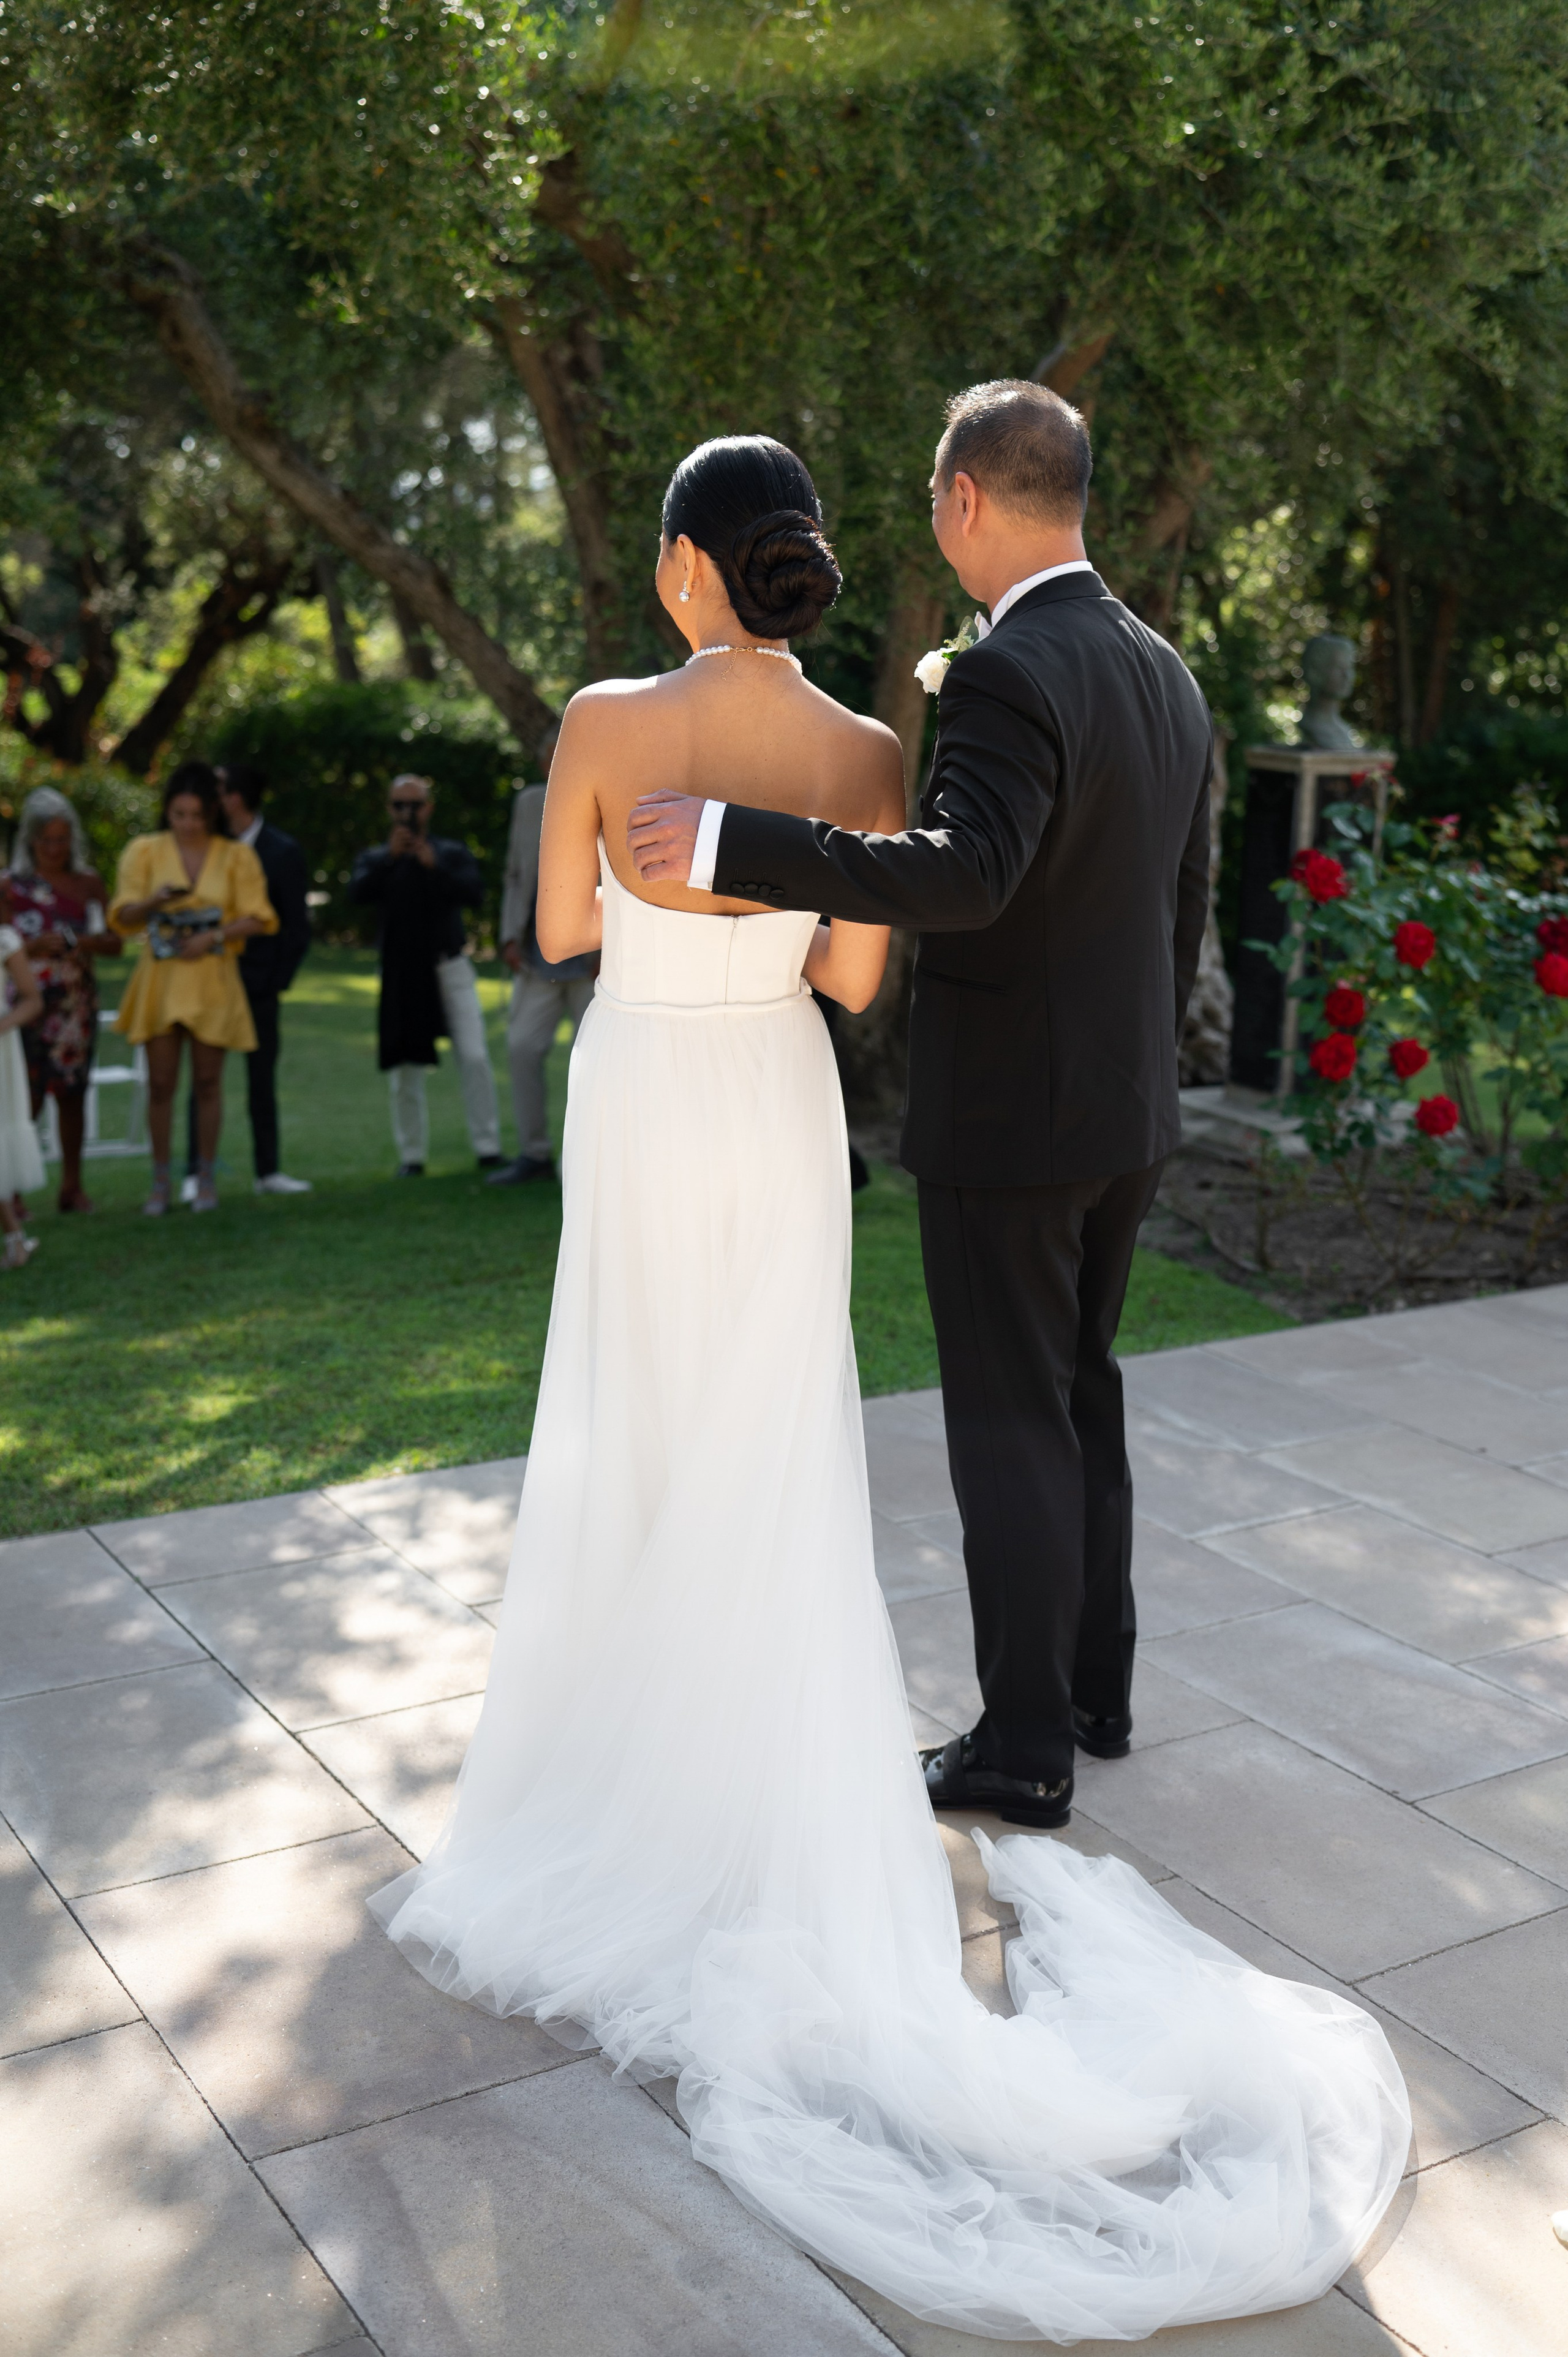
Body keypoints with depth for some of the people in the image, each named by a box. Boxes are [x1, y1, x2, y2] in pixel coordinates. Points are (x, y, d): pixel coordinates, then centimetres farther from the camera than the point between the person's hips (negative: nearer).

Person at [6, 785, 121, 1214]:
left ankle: (72, 1185, 14)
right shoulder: (13, 886, 0)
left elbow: (115, 943, 10)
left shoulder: (89, 885, 10)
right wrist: (34, 946, -19)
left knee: (72, 1093, 6)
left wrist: (91, 943, -10)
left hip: (77, 1005, 3)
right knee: (27, 1097, -9)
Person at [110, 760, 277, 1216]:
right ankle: (160, 1182, 8)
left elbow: (258, 918, -1)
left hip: (213, 981, 0)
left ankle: (206, 1179, 13)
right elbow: (122, 917, 0)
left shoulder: (237, 856, 3)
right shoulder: (144, 851, 3)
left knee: (207, 1081, 4)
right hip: (160, 978, 0)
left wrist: (215, 936, -17)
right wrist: (153, 901, -21)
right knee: (160, 1083, 0)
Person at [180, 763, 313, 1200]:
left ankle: (267, 1171, 14)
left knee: (262, 1078, 7)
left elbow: (297, 926, -2)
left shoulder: (283, 852, -4)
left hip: (258, 983, -2)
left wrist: (277, 982, -7)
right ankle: (194, 1173, 1)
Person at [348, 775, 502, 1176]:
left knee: (474, 1057, -8)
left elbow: (475, 894, -9)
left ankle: (488, 1149, -1)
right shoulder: (376, 859, 9)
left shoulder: (453, 854, 8)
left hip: (450, 967, 0)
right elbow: (358, 892, -11)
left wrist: (435, 866, -21)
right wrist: (390, 858, -22)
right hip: (401, 973, 1)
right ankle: (412, 1156, 9)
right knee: (404, 1067, 1)